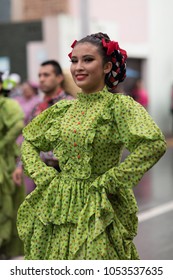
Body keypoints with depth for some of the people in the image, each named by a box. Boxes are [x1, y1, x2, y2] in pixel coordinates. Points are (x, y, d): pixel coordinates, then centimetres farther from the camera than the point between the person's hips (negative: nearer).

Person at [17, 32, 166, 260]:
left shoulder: (118, 105, -10)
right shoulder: (62, 109, 7)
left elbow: (155, 144, -25)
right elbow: (29, 143, 20)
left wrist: (109, 180, -19)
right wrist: (43, 175, 2)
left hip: (96, 209, -5)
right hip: (58, 206, 5)